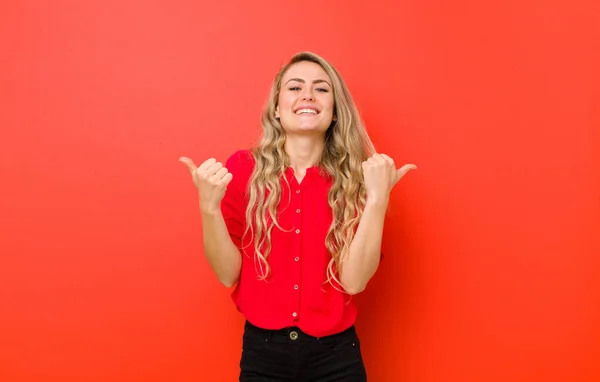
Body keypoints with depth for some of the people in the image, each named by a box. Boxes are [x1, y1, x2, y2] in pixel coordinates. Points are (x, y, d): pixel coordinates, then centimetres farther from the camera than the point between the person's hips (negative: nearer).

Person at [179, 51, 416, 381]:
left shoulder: (357, 175, -7)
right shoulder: (244, 168, -7)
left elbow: (354, 281, -15)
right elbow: (229, 274, -7)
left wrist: (378, 198, -23)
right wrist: (209, 205, -21)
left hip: (335, 354, 0)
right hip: (262, 351, 0)